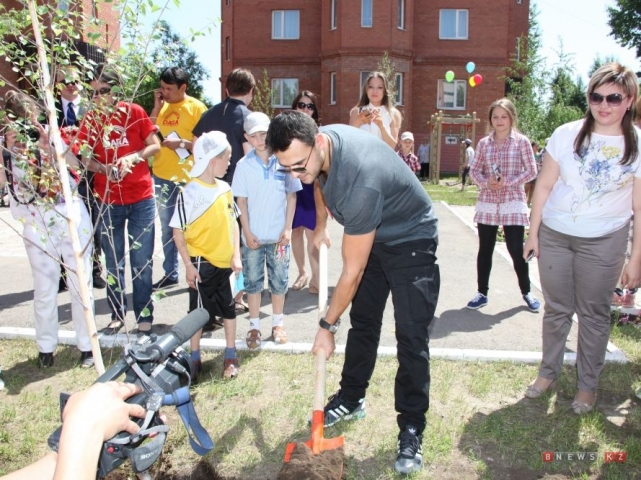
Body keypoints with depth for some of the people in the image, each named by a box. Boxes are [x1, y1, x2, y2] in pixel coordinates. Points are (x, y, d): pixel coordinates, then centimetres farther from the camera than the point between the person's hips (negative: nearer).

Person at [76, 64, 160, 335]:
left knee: (141, 262, 4)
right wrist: (104, 168, -21)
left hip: (141, 198, -2)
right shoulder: (90, 119, 2)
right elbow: (85, 158, -1)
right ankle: (117, 315, 25)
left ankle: (144, 317, 15)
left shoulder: (134, 112, -3)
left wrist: (133, 157, -18)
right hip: (107, 201, 2)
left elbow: (155, 145, -1)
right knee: (113, 262, 11)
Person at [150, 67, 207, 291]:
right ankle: (170, 273, 25)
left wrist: (182, 143, -20)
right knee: (167, 227, 13)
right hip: (162, 175, 6)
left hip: (188, 177, -5)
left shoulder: (196, 107, -6)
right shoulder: (162, 106, 9)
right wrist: (157, 107, -4)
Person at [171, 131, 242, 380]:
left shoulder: (224, 188, 2)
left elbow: (233, 222, 8)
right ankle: (194, 358, 26)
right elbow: (178, 233, -11)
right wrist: (189, 265, -13)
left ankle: (231, 356, 32)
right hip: (201, 264, -5)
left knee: (228, 308, 15)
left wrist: (236, 255, 1)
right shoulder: (189, 193, -14)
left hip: (224, 263, 5)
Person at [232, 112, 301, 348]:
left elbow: (291, 196, 0)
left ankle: (278, 323, 27)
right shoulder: (244, 165, -4)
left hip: (278, 235, 0)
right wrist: (247, 232, -6)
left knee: (279, 280, 11)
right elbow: (241, 201, -1)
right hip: (253, 235, 0)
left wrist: (288, 228, -4)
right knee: (253, 281, 9)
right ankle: (254, 326, 21)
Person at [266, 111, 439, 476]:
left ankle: (412, 430, 2)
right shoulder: (316, 146, -16)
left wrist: (327, 326, -20)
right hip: (371, 235, 8)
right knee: (363, 321, 14)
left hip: (410, 240, -8)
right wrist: (321, 225, 13)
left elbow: (353, 272, -30)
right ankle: (351, 399, 29)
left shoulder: (360, 180, -40)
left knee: (411, 337, -10)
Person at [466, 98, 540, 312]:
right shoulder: (484, 143, 6)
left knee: (516, 250, 1)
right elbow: (474, 170, 6)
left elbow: (531, 171, -3)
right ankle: (482, 293, 19)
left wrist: (508, 182, -16)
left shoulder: (521, 141, -2)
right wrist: (486, 182, -14)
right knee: (485, 250, 8)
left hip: (513, 203, -3)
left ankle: (526, 292, 21)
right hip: (487, 203, 3)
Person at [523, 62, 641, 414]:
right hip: (554, 235, 1)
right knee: (556, 309, 12)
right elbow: (544, 185, 1)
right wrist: (533, 232, 1)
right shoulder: (567, 134, -3)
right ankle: (548, 371, 31)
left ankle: (587, 385, 26)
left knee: (594, 314, 9)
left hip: (603, 242, -1)